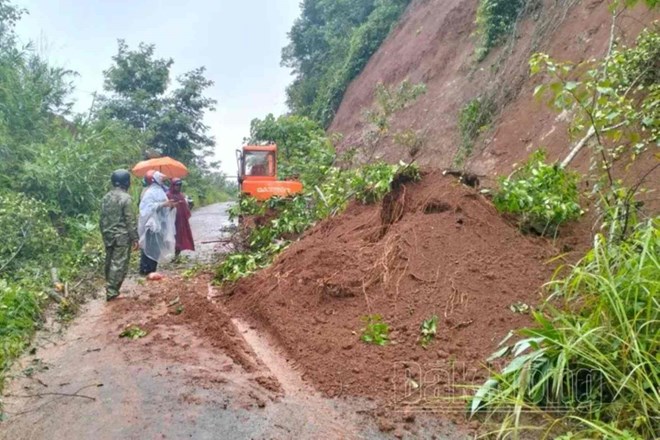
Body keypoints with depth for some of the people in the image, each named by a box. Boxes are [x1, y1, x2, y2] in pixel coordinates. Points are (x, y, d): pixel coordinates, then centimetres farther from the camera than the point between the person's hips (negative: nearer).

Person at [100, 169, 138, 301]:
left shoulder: (105, 198, 9)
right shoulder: (125, 198, -13)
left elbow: (102, 219, 14)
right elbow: (130, 220, -14)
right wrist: (134, 237, -9)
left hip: (108, 235, 7)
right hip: (122, 236, -7)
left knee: (109, 262, 16)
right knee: (119, 264, -3)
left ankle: (110, 288, 27)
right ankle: (111, 291, -4)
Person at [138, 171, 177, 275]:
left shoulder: (160, 191, 16)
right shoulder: (151, 191, -11)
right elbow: (149, 206, -22)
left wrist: (170, 206, 5)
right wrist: (163, 204, -25)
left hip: (159, 224, 9)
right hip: (152, 224, -9)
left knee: (155, 248, 10)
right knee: (150, 247, -7)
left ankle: (151, 270, 16)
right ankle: (145, 270, -1)